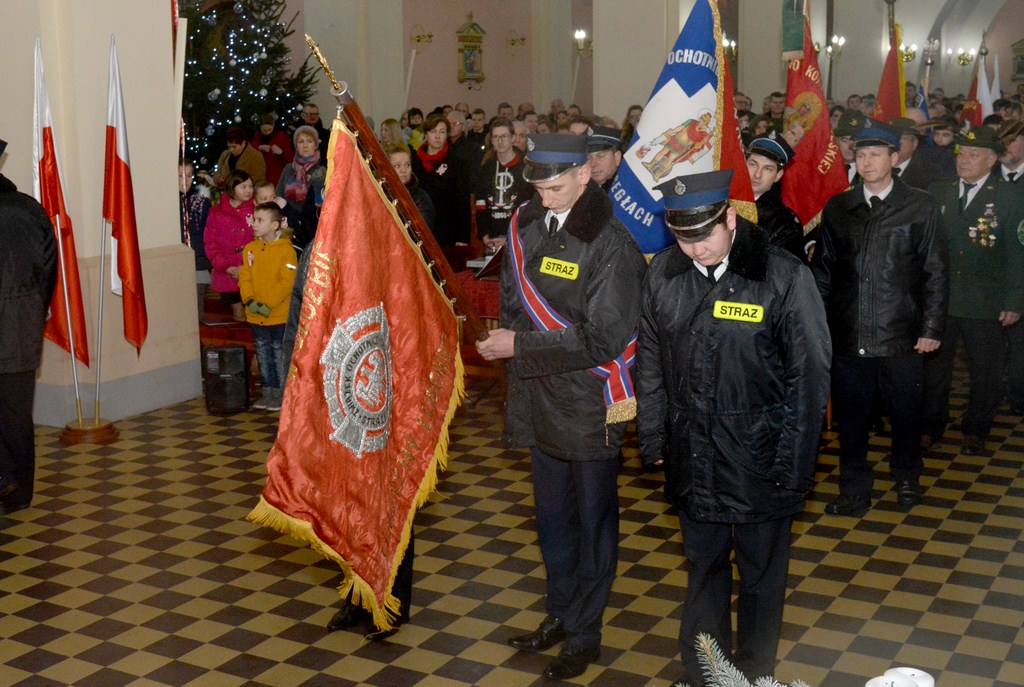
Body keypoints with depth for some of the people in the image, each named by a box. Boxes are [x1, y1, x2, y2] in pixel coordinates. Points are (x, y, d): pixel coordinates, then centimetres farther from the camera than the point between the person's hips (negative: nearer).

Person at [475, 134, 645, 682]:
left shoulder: (610, 241, -16)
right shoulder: (526, 226, 3)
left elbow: (602, 338, -19)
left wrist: (521, 347, -19)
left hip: (589, 405, -6)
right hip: (539, 399, 6)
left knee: (592, 520, 9)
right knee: (552, 516, 19)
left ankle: (584, 635, 24)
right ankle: (560, 615, 37)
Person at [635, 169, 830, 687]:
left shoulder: (785, 278, -15)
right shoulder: (663, 273, -4)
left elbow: (809, 376, -10)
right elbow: (649, 360, 7)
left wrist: (792, 465, -10)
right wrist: (652, 438, 7)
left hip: (760, 461, -3)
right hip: (691, 457, 3)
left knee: (761, 575, 14)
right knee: (703, 567, 19)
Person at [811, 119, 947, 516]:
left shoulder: (921, 208, 0)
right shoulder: (837, 208, 7)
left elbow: (935, 273, 1)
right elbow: (823, 271, 10)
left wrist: (931, 328, -3)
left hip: (901, 335, -2)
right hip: (847, 335, 2)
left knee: (905, 413, 11)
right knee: (851, 418, 8)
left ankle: (907, 478, 36)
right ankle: (854, 493, 23)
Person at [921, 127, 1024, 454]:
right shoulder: (938, 192, 5)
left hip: (986, 303, -2)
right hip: (937, 299, 2)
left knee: (985, 372, 9)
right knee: (934, 366, 11)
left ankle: (976, 430, 26)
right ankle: (931, 426, 26)